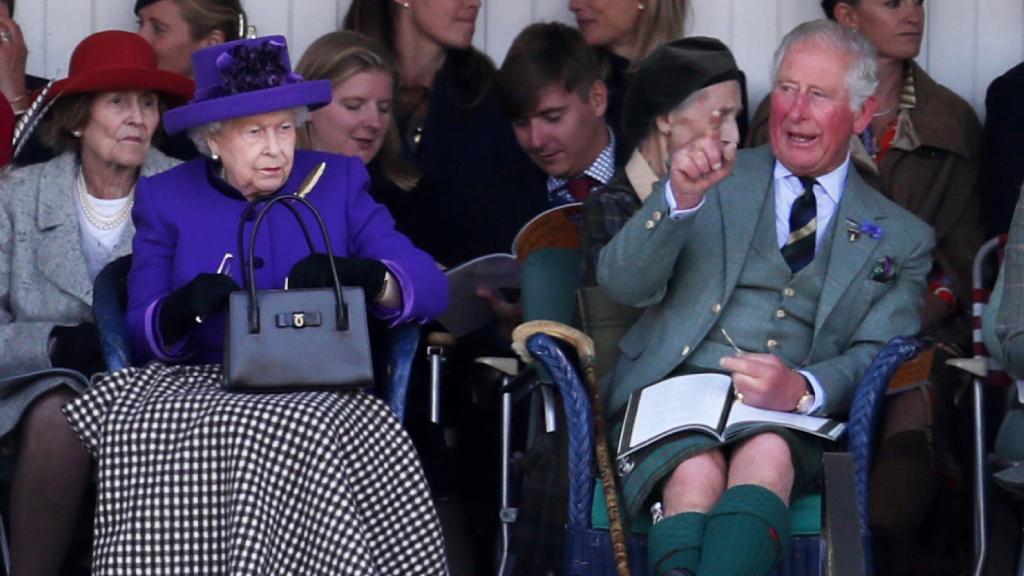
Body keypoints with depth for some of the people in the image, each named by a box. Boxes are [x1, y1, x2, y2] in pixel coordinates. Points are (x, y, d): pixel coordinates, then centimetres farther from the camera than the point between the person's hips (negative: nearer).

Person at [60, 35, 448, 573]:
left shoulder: (338, 181, 10)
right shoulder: (164, 199, 12)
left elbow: (429, 286, 1)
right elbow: (142, 334, 6)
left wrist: (360, 275, -21)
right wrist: (181, 310, -18)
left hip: (321, 389, 0)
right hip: (198, 387, 1)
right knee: (141, 435, -33)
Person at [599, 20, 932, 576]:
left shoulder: (902, 239, 19)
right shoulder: (713, 180, 19)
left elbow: (879, 359, 6)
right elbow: (621, 283, 5)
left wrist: (803, 389, -17)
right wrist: (681, 197, -14)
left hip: (790, 422, 0)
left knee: (766, 454, -37)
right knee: (696, 475, -35)